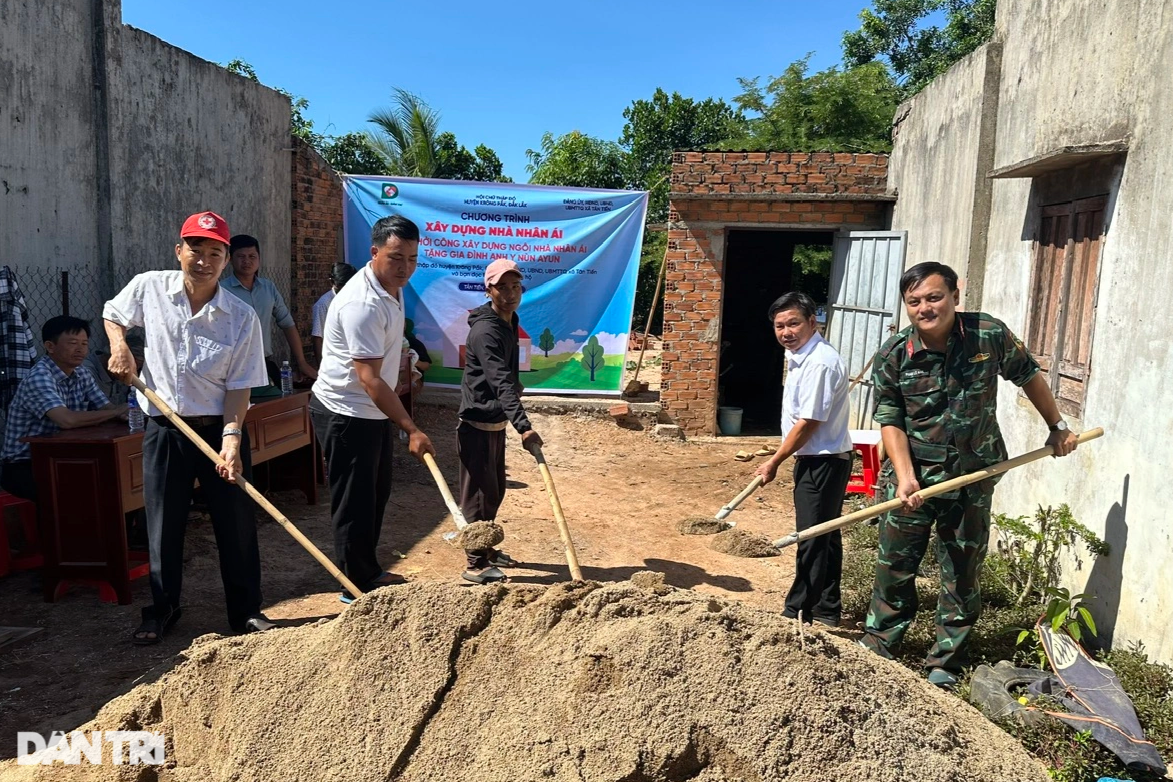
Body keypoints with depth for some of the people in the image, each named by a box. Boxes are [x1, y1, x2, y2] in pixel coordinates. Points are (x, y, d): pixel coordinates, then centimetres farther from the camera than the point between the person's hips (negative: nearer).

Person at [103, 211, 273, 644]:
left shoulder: (242, 317, -11)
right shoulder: (149, 288, -4)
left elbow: (239, 386, -9)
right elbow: (113, 313, 18)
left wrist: (232, 435, -21)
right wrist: (119, 345, -2)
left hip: (220, 429, -1)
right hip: (163, 430, 2)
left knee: (236, 524, 5)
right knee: (163, 525, 11)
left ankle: (247, 610, 21)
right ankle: (161, 610, 30)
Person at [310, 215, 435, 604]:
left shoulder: (392, 287, 4)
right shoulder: (362, 304, -27)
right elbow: (369, 379, -30)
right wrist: (411, 430, -32)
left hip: (374, 411, 10)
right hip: (346, 413, -10)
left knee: (377, 495, 18)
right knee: (355, 501, 1)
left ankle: (369, 571, 34)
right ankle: (357, 585, 15)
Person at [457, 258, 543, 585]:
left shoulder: (508, 323, 8)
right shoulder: (486, 330, -22)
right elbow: (501, 382, -33)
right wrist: (523, 426, -41)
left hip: (495, 421, 9)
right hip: (477, 423, -9)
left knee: (495, 491, 18)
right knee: (480, 494, -2)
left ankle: (487, 549, 33)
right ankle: (476, 565, 9)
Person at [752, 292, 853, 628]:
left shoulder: (820, 362, -22)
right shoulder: (800, 356, 9)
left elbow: (809, 423, -22)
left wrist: (774, 462, -13)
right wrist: (782, 457, 15)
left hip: (824, 462, -10)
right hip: (818, 461, 10)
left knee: (812, 540, 0)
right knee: (825, 537, 18)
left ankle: (798, 611, 12)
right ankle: (827, 610, 30)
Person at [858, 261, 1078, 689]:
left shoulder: (990, 334, -10)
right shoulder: (892, 356, -11)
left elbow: (1028, 375, 7)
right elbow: (890, 420, -9)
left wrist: (1057, 426, 15)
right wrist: (905, 477, -20)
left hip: (973, 478, 1)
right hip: (912, 475, 0)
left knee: (963, 574, 11)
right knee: (894, 567, 9)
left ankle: (945, 664, 26)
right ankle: (875, 652, 26)